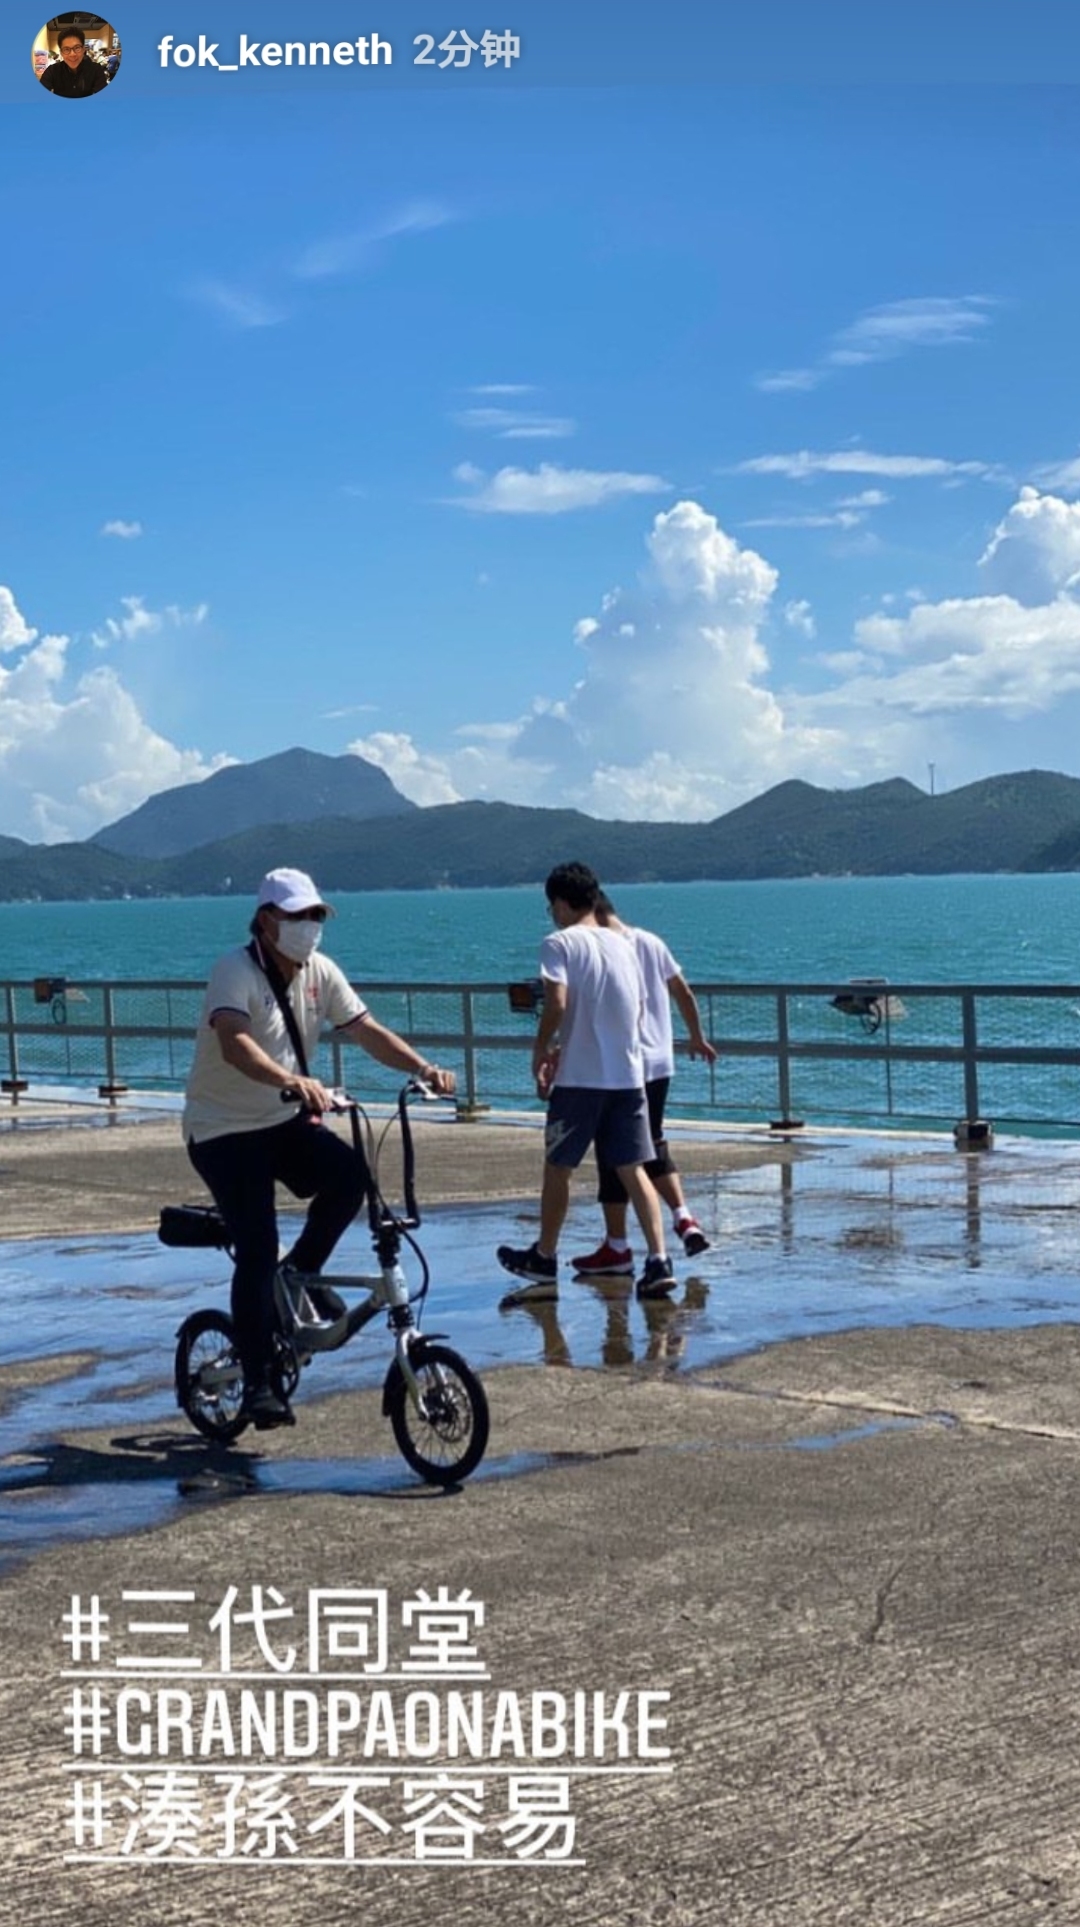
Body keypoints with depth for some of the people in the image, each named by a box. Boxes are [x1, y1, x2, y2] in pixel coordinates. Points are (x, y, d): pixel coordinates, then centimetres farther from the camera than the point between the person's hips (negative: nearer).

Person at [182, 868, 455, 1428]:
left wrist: (424, 1068, -20)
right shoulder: (236, 972, -21)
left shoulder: (319, 972, 0)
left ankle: (301, 1273, 2)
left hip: (285, 1121, 6)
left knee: (348, 1174, -23)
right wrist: (291, 1080, -56)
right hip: (224, 1131, -6)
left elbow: (367, 1030, -3)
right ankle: (257, 1384, -4)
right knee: (257, 1252, -14)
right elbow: (234, 1044, -39)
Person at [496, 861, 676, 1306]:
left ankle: (543, 1264, 22)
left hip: (579, 1078, -5)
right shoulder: (622, 944, 13)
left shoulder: (560, 943, -6)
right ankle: (659, 1262, -6)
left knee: (557, 1168, 10)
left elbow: (557, 1004, -19)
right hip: (629, 1076, 5)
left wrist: (540, 1053, -4)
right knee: (633, 1169, 6)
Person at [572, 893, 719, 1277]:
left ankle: (617, 1249, 9)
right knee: (654, 1145, 21)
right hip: (660, 1065, 7)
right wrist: (697, 1037, 30)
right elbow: (684, 994, 16)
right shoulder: (651, 943, 8)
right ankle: (684, 1218, 5)